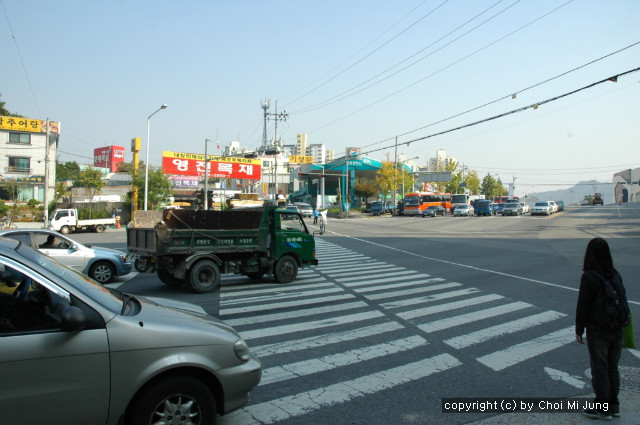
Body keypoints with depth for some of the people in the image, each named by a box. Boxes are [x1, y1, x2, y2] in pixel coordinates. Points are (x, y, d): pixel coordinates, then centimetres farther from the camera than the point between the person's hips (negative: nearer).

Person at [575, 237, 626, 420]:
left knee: (599, 369, 5)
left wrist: (579, 330, -5)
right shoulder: (615, 275, 2)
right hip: (617, 330, 6)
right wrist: (620, 323, 20)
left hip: (598, 331, -6)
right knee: (612, 368, 17)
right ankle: (613, 405, 27)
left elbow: (583, 306, -15)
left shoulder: (588, 277, -18)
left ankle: (602, 408, 14)